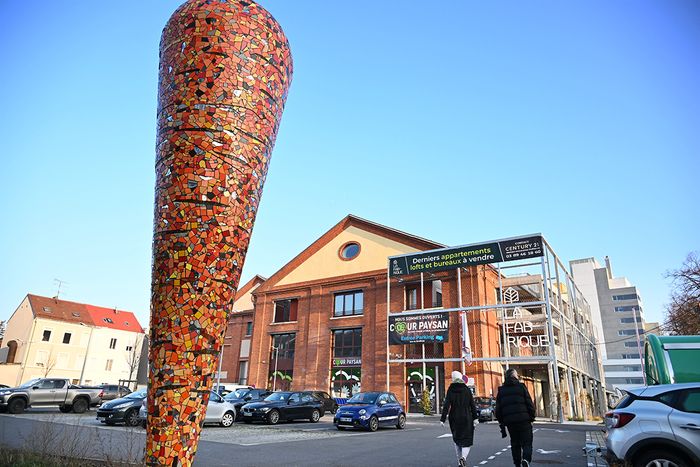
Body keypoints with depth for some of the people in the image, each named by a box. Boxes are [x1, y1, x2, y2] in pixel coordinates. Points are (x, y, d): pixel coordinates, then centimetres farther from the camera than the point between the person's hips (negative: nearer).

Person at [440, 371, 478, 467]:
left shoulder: (450, 390, -3)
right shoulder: (467, 389, -1)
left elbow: (446, 406, -8)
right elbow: (472, 405, -4)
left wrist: (442, 419, -9)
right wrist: (475, 418, -1)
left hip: (454, 419, 1)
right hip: (466, 419, -1)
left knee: (457, 440, 17)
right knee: (467, 440, 3)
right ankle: (463, 457, -22)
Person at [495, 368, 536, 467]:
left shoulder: (501, 390, 12)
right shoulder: (521, 387, 2)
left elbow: (498, 409, 10)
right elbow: (530, 404, -3)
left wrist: (501, 423, 14)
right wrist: (532, 417, 4)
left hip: (509, 421, 3)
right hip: (523, 419, -3)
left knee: (515, 444, 14)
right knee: (527, 442, 2)